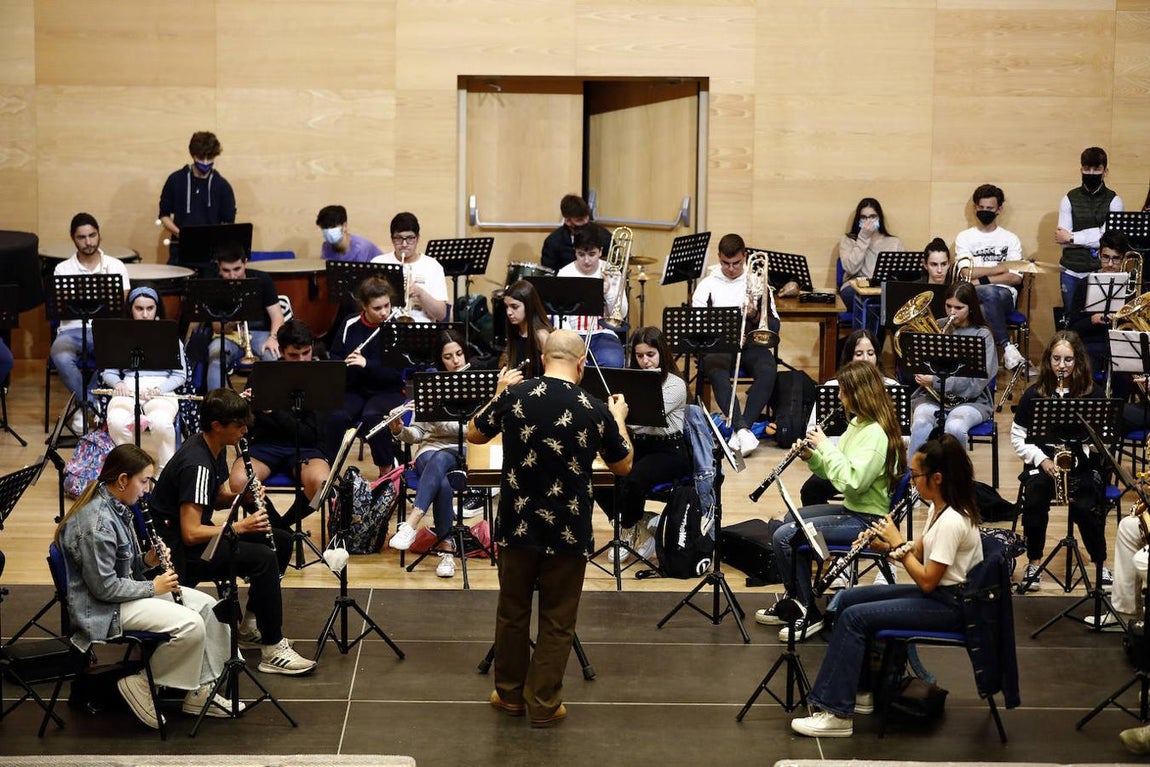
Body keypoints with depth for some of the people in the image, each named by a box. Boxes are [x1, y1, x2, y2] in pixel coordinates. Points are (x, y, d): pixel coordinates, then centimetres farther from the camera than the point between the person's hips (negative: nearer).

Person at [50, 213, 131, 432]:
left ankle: (85, 405, -15)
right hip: (72, 330, 0)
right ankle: (95, 407, -15)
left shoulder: (115, 266, 10)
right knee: (61, 357, -36)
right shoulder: (63, 269, 8)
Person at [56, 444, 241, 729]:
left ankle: (202, 691, 8)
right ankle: (142, 686, -7)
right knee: (190, 624, -24)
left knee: (207, 606, 4)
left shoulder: (116, 508, 6)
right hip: (102, 610, -11)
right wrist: (152, 587, -15)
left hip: (126, 588, 11)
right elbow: (104, 587, -25)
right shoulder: (96, 523, -25)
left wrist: (147, 561, -1)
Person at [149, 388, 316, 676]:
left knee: (281, 542, 8)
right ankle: (272, 649, -20)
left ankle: (252, 625, 15)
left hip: (194, 532, 10)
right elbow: (191, 534, -29)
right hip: (178, 548, -10)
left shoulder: (215, 449, 4)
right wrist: (241, 526, -23)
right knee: (263, 558, -26)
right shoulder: (196, 465, -26)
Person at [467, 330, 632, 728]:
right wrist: (619, 419, 20)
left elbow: (474, 434, 10)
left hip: (517, 526, 2)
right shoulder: (595, 411, -11)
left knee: (512, 613, 18)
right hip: (568, 533, -2)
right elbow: (622, 466, 5)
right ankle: (543, 704, 15)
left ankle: (510, 694, 29)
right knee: (557, 622, 10)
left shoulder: (514, 396, -9)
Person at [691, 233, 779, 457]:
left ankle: (739, 430, -34)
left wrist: (755, 316, -11)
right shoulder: (707, 285, 11)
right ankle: (743, 429, -45)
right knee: (717, 373, -36)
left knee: (767, 371, -33)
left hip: (751, 345, 1)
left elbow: (774, 326, 9)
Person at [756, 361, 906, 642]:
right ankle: (793, 601, 26)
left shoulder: (875, 433, -22)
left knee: (784, 536, -16)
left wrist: (826, 446, -22)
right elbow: (836, 473, 16)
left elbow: (852, 482, -30)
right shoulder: (858, 423, 10)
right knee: (786, 521, 19)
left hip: (867, 520, -11)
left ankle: (808, 614, -4)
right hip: (852, 508, 11)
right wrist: (812, 457, -1)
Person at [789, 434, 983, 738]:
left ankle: (838, 713, -16)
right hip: (934, 592, 10)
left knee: (854, 617, -18)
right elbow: (920, 553, 13)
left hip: (948, 605, -10)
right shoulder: (937, 508, 6)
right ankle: (860, 690, 10)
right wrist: (887, 546, -5)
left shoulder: (951, 521, -24)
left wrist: (898, 544, -15)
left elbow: (927, 581, -24)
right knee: (847, 599, 6)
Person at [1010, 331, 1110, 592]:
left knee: (1084, 506, -29)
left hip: (1083, 466, -1)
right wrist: (1042, 460, -8)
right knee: (1034, 499, -30)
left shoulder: (1093, 394, 0)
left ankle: (1101, 564, -5)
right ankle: (1034, 562, -9)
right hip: (1042, 463, 1)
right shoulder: (1034, 394, 4)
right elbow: (1018, 437, 6)